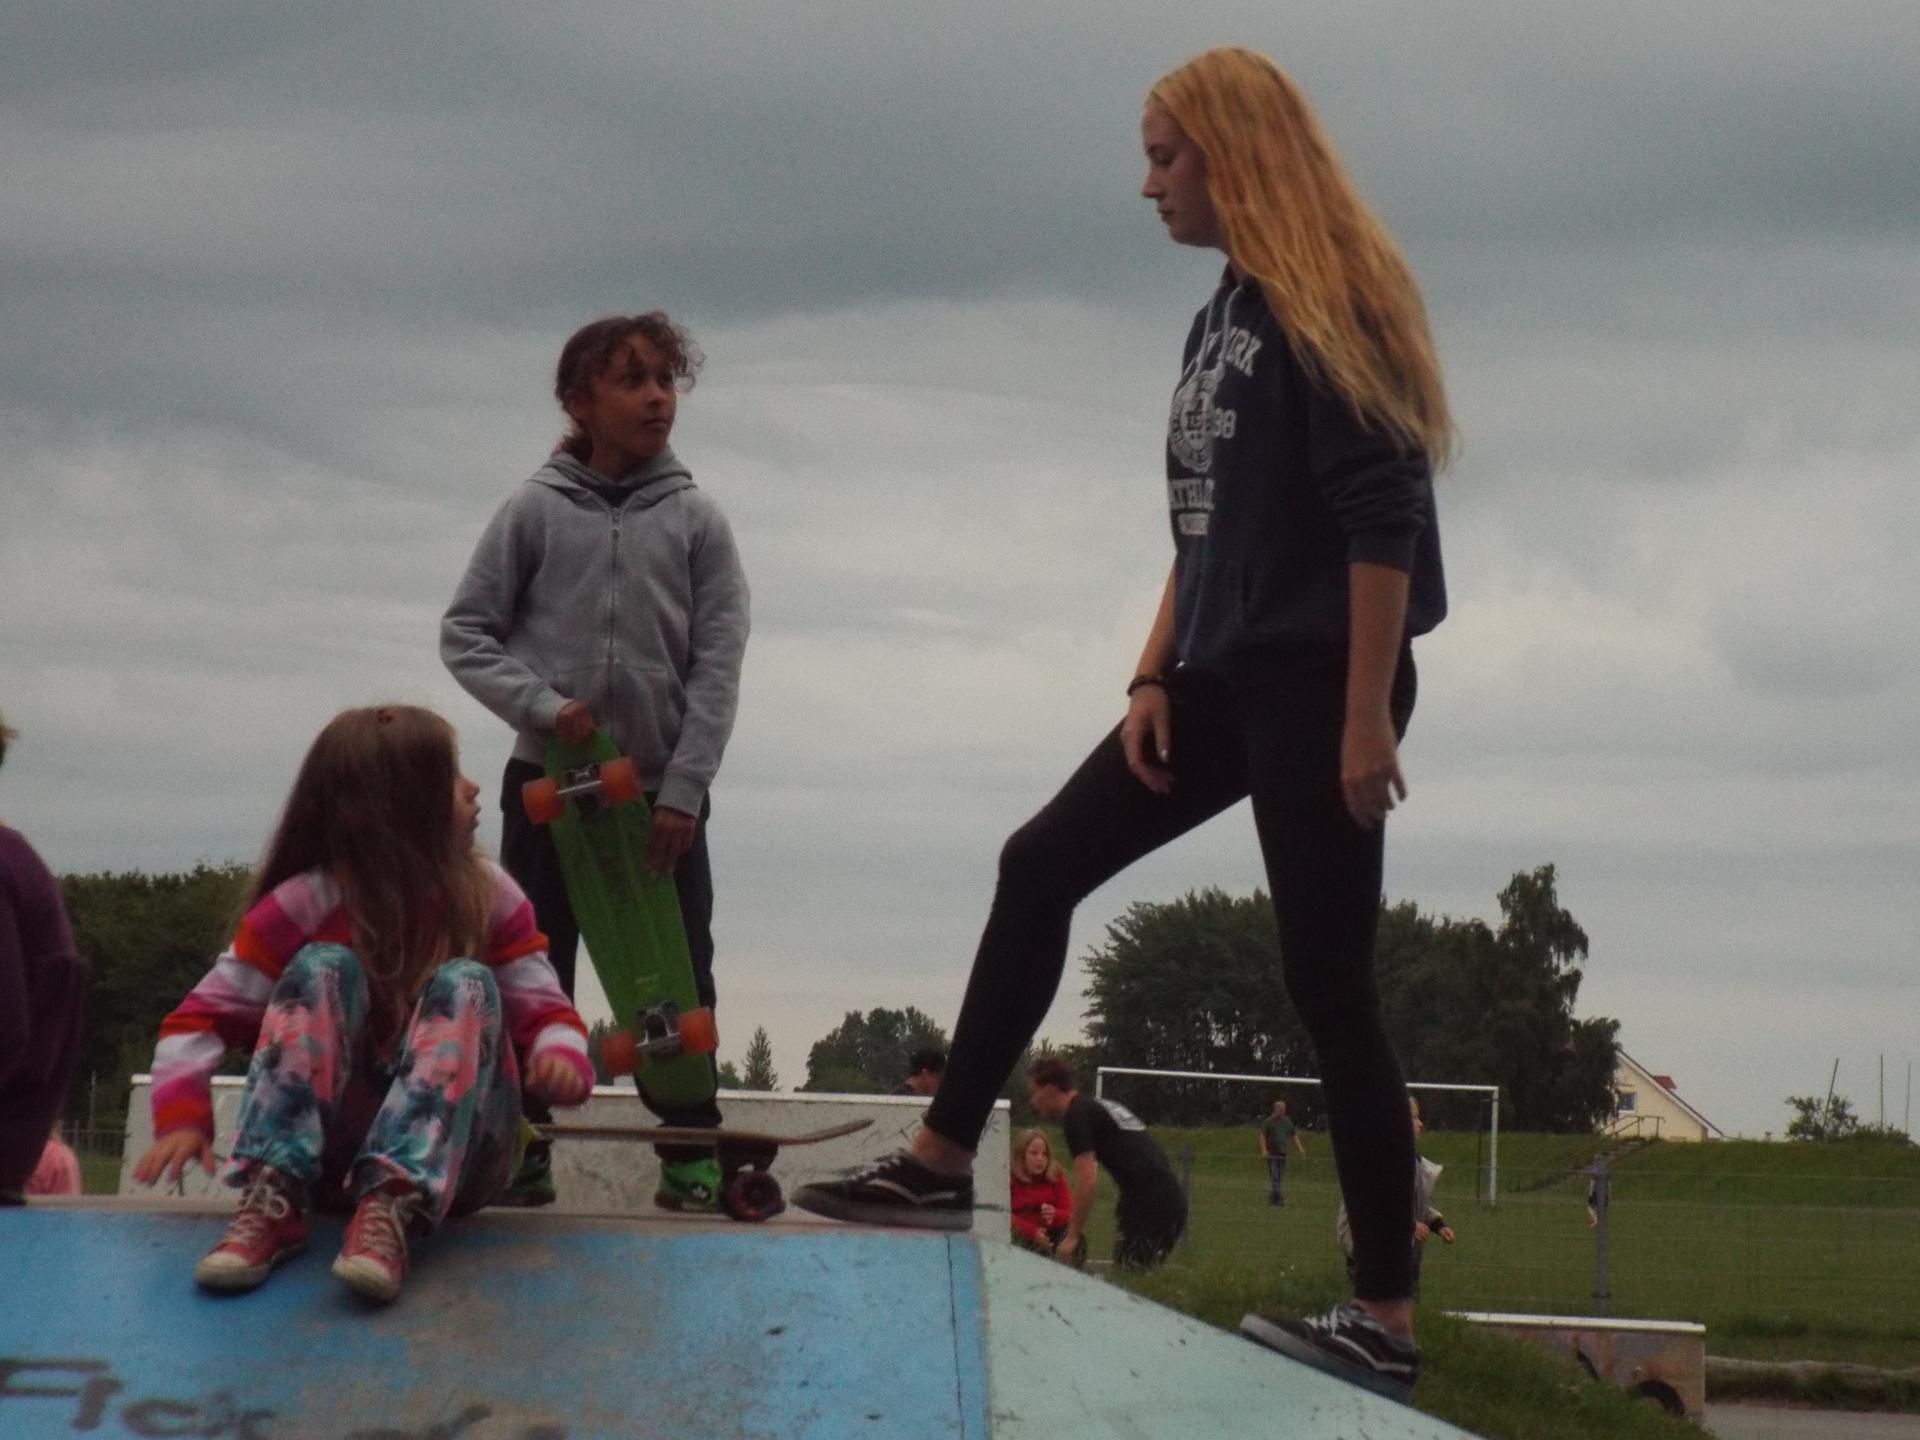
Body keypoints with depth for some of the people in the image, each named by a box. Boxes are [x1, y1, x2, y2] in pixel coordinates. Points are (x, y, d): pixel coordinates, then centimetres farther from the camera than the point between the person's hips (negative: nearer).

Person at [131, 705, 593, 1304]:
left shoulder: (488, 895, 3)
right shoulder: (306, 905, -5)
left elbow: (544, 1011, -1)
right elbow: (203, 1017, -6)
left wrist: (562, 1056, -25)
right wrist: (182, 1113, -24)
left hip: (451, 1155, 1)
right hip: (323, 1147, -1)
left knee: (466, 984, -23)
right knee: (323, 966, -21)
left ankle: (393, 1209, -46)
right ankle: (273, 1202, -39)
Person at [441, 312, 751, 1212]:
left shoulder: (695, 520, 2)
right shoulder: (535, 512, 1)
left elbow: (718, 664, -2)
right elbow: (465, 633, 3)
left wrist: (683, 790, -10)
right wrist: (541, 706, -13)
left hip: (663, 791, 0)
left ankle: (691, 1156, 9)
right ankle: (521, 1150, 11)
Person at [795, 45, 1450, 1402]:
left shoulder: (1331, 300, -13)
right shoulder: (1223, 319, 14)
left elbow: (1381, 518, -19)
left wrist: (1369, 715, -22)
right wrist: (1153, 679, 10)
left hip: (1319, 682, -9)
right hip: (1226, 679, 9)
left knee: (1328, 982, -7)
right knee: (1039, 868, 11)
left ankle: (1389, 1317, -1)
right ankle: (944, 1161, 19)